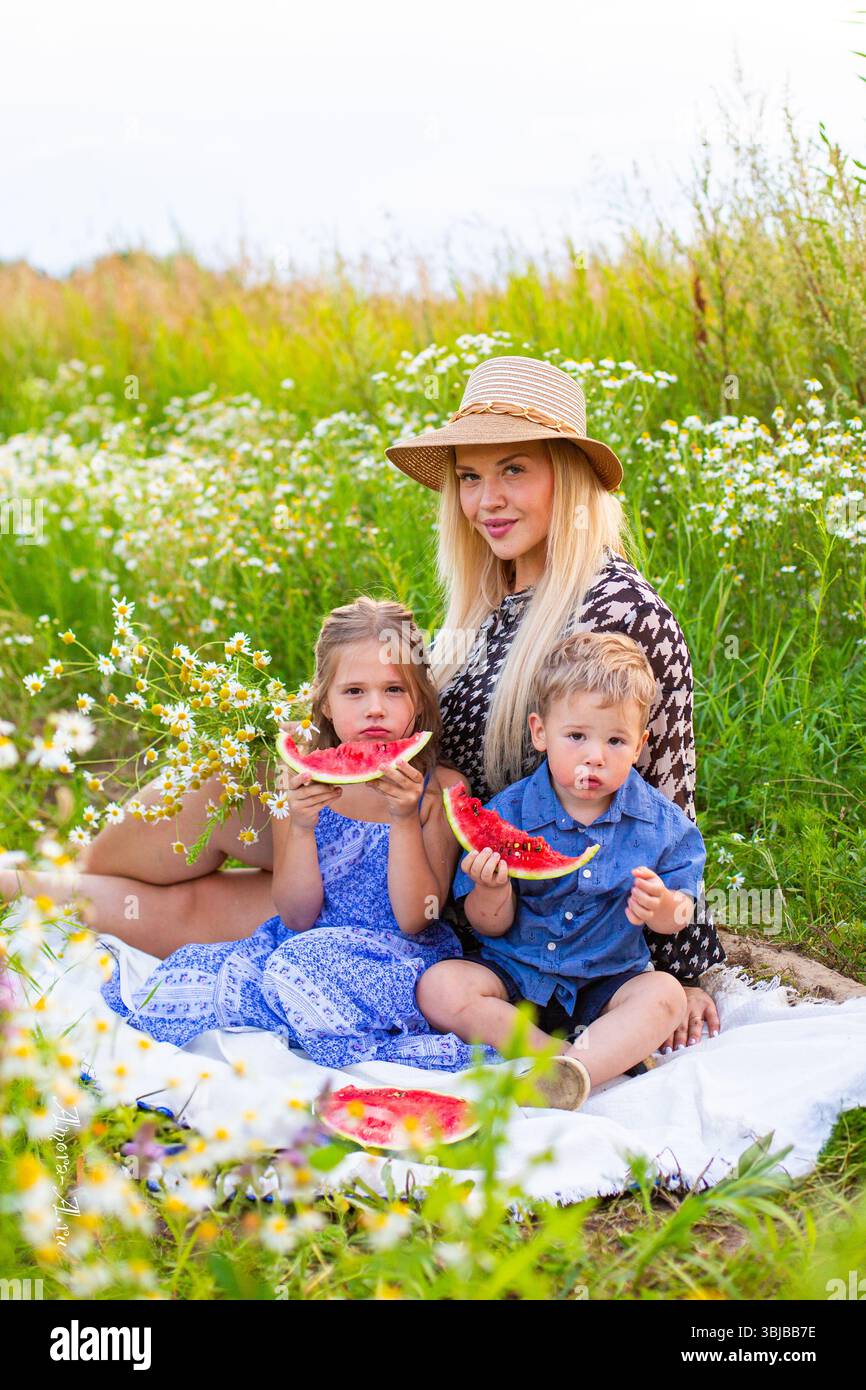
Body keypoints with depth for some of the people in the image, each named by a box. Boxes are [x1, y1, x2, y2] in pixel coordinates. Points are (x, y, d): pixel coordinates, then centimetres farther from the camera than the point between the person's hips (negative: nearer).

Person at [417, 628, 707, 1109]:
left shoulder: (659, 822, -4)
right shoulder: (507, 813, -6)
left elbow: (680, 913, 2)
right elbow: (491, 928, -3)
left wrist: (662, 907, -23)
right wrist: (493, 890, -26)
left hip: (607, 983, 0)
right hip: (514, 974, 0)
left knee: (664, 994, -27)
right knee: (439, 986, -25)